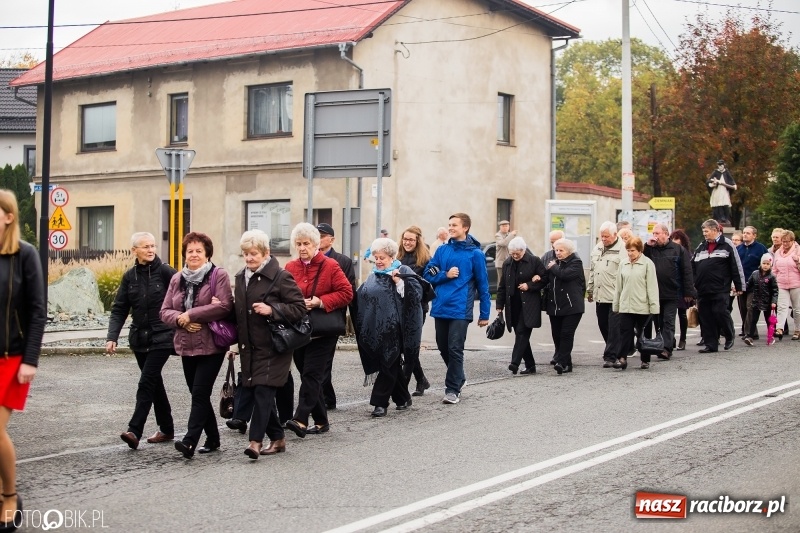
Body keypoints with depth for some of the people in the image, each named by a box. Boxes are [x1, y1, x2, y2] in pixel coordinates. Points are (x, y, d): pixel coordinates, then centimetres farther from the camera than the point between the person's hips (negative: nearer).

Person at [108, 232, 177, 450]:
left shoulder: (165, 272, -7)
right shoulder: (130, 276, 6)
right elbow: (119, 310, 5)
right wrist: (112, 337, -6)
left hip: (162, 338, -5)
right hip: (139, 339, 5)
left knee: (146, 383, -13)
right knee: (155, 383, 13)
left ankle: (134, 431, -15)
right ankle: (166, 429, 23)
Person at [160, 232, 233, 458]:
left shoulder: (218, 275, -5)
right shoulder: (177, 279, 12)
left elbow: (224, 306, -18)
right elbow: (165, 311, 9)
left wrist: (190, 314, -16)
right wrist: (180, 319, -13)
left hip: (211, 346, -6)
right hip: (187, 346, 6)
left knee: (200, 393, -12)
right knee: (198, 394, 11)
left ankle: (190, 440, -16)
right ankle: (212, 438, 23)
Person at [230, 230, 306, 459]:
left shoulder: (280, 277, -10)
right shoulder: (240, 277, 13)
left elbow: (299, 308, -12)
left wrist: (272, 310, -21)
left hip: (273, 347, -7)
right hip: (249, 347, 7)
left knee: (263, 391, -12)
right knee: (256, 392, 10)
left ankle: (256, 440, -11)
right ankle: (277, 438, 22)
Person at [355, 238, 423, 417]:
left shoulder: (403, 272, -1)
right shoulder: (373, 276, 17)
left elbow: (416, 293, -12)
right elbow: (361, 298, 25)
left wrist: (399, 282, -21)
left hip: (393, 330, -6)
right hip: (375, 330, 6)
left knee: (388, 365, -6)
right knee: (393, 364, 12)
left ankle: (380, 403, -5)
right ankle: (403, 398, 23)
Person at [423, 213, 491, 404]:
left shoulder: (475, 253, -2)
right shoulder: (442, 250, 9)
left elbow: (482, 284, 0)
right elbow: (429, 274, 9)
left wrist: (484, 314, -1)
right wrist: (445, 275, -10)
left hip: (460, 309, -5)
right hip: (440, 308, 5)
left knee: (455, 349, -6)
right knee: (443, 348, 13)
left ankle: (453, 389, 1)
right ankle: (459, 377, 35)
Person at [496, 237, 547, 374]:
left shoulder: (534, 261, -2)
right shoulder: (507, 264, 10)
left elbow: (545, 278, 0)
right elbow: (502, 286, 13)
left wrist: (529, 285, -12)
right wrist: (500, 306, 9)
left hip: (528, 305, -5)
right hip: (513, 305, 5)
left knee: (522, 332, -14)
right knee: (521, 335, 6)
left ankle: (515, 363, -19)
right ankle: (530, 365, 13)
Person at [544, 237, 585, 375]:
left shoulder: (575, 262, -5)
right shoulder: (555, 262, 16)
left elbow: (565, 274, -22)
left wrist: (553, 267, -5)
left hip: (571, 306, -7)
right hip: (555, 306, 7)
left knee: (566, 334, -12)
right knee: (556, 335, 6)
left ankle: (562, 362, -14)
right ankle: (566, 363, 15)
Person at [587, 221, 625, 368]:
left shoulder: (622, 249, -10)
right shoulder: (597, 249, 15)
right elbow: (592, 271, 23)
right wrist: (590, 290, 24)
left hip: (615, 296, -7)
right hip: (600, 295, 7)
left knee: (613, 327, -4)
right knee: (603, 325, 12)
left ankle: (610, 356, 0)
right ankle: (612, 350, 27)